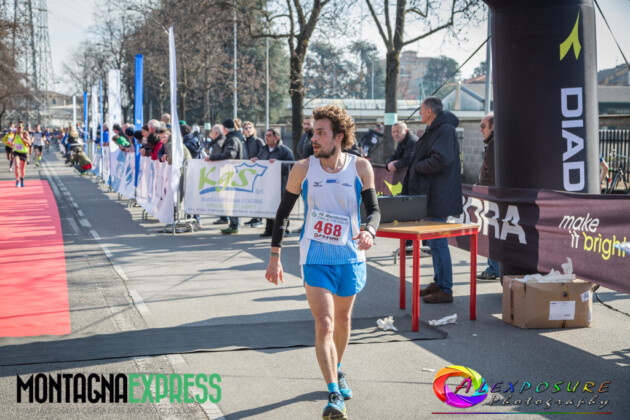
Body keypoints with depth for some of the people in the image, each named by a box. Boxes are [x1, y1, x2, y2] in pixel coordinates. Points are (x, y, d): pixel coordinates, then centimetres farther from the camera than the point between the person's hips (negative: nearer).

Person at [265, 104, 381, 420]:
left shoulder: (360, 167, -6)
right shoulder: (303, 169, -7)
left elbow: (374, 208, -3)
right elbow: (283, 212, 2)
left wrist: (369, 231, -27)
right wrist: (274, 257, 1)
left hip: (349, 257, 2)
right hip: (315, 258, -2)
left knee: (342, 320, 20)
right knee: (324, 325, -14)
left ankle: (337, 372, 45)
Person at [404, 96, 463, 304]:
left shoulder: (445, 130, -15)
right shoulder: (434, 130, 18)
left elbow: (441, 160, -28)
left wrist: (417, 167, -13)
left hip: (438, 198, -11)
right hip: (431, 197, 11)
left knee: (438, 243, -8)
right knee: (435, 242, 17)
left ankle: (445, 290, -3)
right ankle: (438, 282, 27)